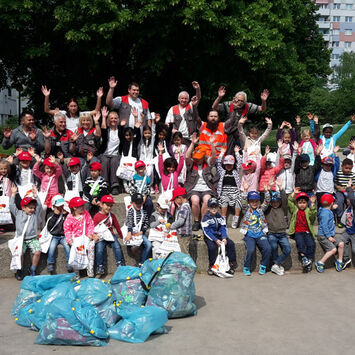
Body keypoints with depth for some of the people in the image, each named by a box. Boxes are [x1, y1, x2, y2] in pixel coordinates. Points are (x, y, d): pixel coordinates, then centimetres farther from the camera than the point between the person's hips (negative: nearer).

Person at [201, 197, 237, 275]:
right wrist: (216, 240, -24)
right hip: (209, 237, -4)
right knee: (212, 246, -32)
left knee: (231, 243, -16)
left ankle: (232, 264, -6)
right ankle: (212, 266, -16)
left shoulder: (220, 217, 7)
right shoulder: (206, 218, -7)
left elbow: (223, 228, 3)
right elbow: (207, 232, -14)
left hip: (219, 235, 4)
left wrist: (224, 238, -17)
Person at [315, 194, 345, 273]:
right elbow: (324, 226, -22)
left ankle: (339, 261, 10)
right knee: (333, 249, -20)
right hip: (323, 236, -10)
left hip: (330, 235, 10)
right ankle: (320, 263, -11)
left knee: (341, 243, -4)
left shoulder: (328, 211, 14)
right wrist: (329, 236, -23)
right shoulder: (325, 212, -16)